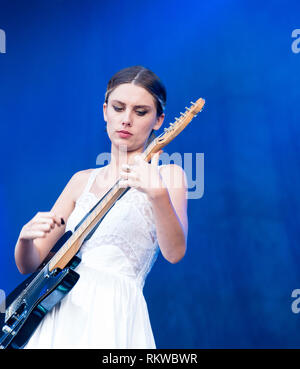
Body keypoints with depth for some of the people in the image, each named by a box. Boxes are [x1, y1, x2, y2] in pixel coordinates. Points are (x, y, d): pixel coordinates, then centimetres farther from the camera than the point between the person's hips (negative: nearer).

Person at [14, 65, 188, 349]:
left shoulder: (167, 174, 2)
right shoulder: (82, 181, 14)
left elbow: (174, 252, -16)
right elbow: (29, 264, 12)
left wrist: (157, 195, -32)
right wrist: (26, 237, -9)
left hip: (113, 313, -4)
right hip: (58, 312, 4)